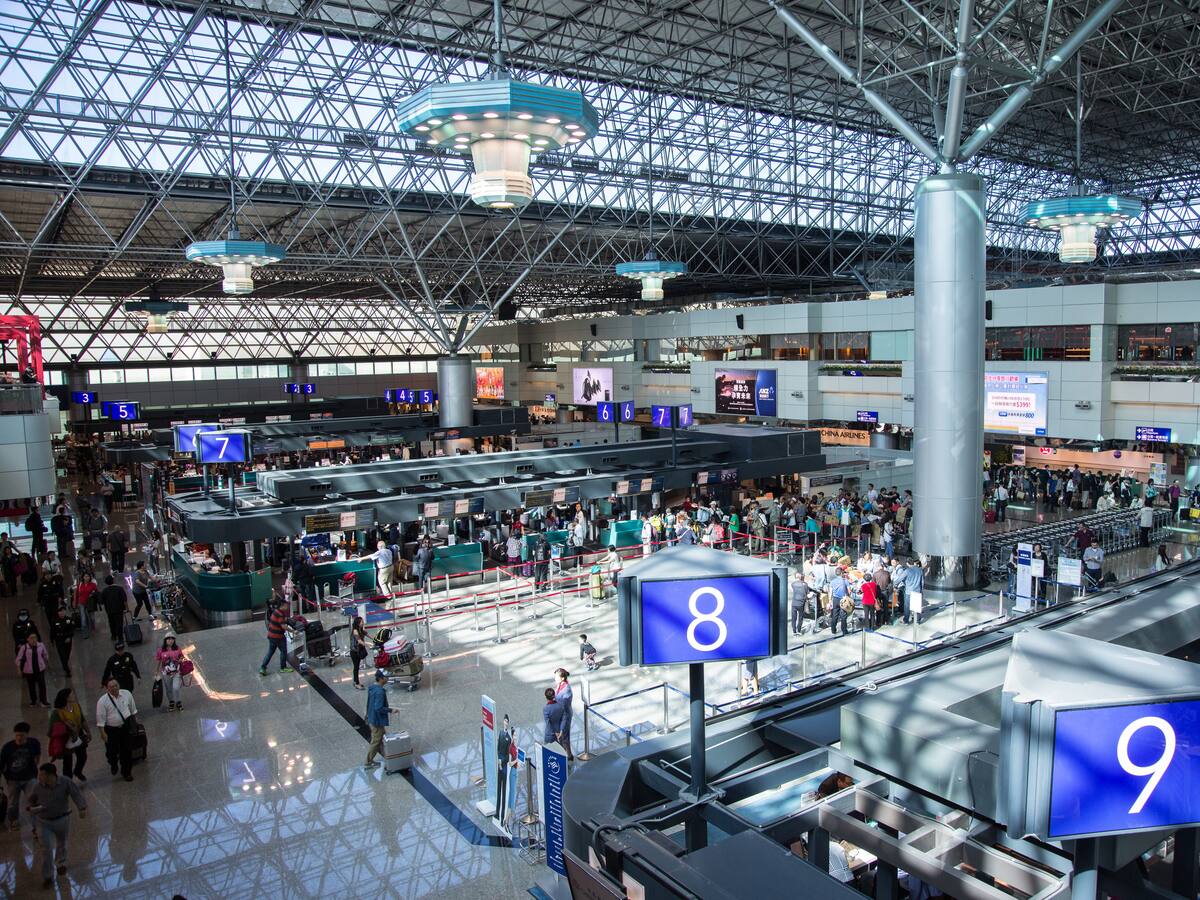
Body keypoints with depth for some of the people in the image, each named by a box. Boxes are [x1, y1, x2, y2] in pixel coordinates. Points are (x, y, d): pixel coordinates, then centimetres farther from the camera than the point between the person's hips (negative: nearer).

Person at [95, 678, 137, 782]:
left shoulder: (127, 694, -6)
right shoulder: (102, 701, -16)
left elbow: (133, 709, 9)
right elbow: (100, 719, -13)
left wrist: (133, 721, 15)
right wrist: (103, 733, -14)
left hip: (126, 727, 2)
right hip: (111, 730, -2)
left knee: (127, 750, 8)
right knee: (112, 751, 10)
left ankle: (126, 772, 28)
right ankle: (113, 765, 46)